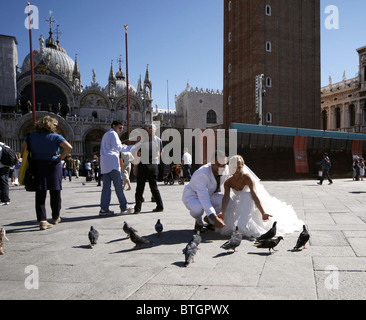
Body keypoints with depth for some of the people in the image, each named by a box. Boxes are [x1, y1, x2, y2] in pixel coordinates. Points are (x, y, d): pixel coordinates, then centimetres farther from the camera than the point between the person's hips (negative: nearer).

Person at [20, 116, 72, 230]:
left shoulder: (31, 136, 6)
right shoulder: (56, 137, -7)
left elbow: (22, 151, 5)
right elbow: (69, 147, -19)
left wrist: (31, 159, 11)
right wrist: (61, 157, -6)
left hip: (37, 166, 3)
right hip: (53, 166, -3)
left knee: (40, 195, 5)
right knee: (55, 193, 12)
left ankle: (42, 220, -3)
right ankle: (55, 218, 25)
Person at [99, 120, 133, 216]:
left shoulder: (106, 134, 27)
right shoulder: (113, 134, -3)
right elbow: (118, 147, -13)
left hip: (104, 164, 9)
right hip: (112, 163, -9)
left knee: (106, 186, 4)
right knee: (118, 185, -6)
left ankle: (104, 209, 0)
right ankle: (124, 207, -3)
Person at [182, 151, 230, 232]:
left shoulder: (226, 171, -15)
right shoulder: (202, 174, -37)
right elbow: (204, 199, -44)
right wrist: (215, 218, -51)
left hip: (208, 195, 6)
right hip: (192, 197, -6)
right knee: (199, 208, -40)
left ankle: (209, 219, 7)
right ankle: (199, 222, -1)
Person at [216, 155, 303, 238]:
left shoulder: (247, 178, -26)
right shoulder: (228, 182, -14)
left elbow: (255, 195, -35)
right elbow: (226, 197, -28)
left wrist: (263, 213, -46)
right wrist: (222, 212, -47)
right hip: (238, 203, 4)